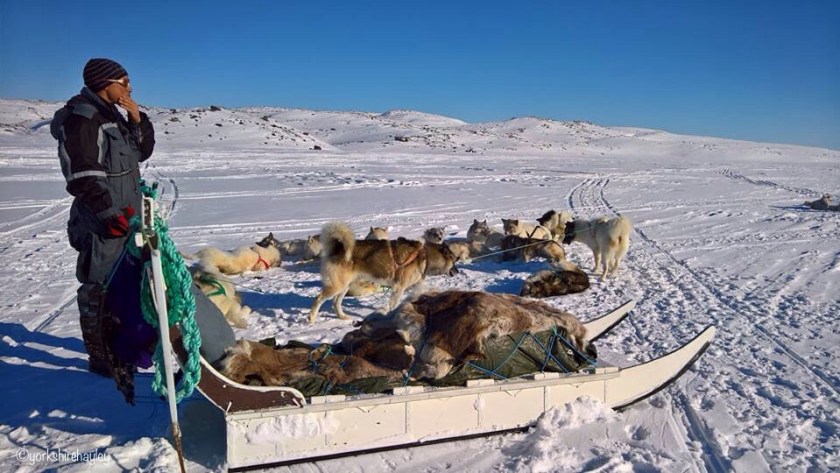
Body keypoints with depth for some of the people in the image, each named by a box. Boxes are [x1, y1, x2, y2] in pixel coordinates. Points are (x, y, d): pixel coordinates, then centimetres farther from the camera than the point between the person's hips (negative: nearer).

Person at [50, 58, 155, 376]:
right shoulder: (81, 118, -15)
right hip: (103, 224, -10)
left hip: (125, 216, 10)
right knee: (99, 287, -2)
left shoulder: (111, 114, 15)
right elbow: (81, 176, -21)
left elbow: (142, 152, 16)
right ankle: (100, 356, 8)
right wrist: (108, 213, -23)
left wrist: (137, 120, 2)